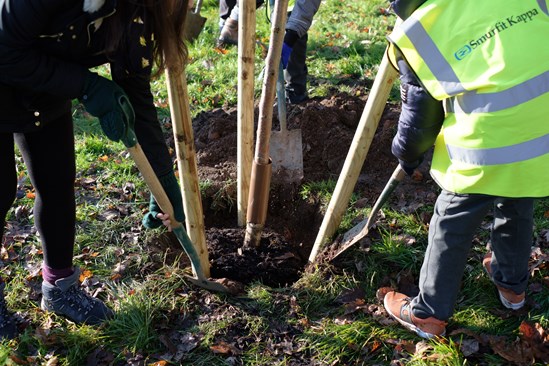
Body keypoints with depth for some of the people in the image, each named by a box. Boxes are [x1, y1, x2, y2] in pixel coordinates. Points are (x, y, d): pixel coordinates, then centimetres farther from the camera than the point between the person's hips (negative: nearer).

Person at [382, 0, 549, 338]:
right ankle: (513, 284, 56)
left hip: (490, 143, -6)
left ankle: (429, 314, 34)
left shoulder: (418, 30, -2)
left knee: (451, 228, 16)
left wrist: (407, 155, 27)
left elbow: (419, 113, 7)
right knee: (518, 208, 31)